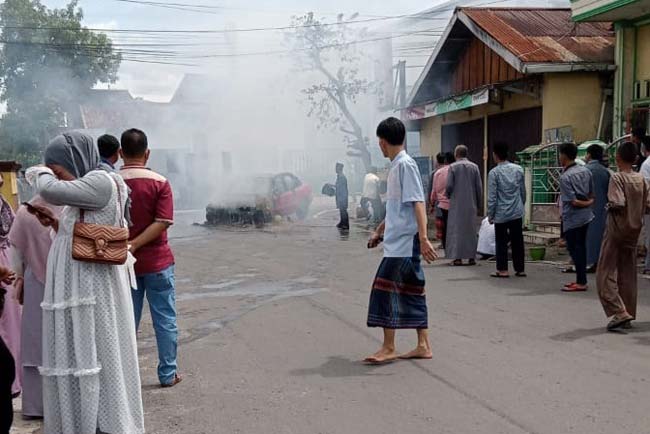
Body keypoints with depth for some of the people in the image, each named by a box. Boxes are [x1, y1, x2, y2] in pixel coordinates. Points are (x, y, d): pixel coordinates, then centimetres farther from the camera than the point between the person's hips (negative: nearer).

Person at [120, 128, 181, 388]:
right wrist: (134, 244, -18)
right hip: (157, 261, -2)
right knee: (165, 320, 8)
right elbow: (163, 222, -17)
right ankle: (168, 374, 14)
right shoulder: (160, 183, -8)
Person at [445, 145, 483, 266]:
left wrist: (447, 195, 14)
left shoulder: (453, 167, -5)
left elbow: (449, 186, -8)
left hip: (456, 203, -2)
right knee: (471, 229, 10)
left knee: (456, 229, 2)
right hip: (471, 204, 3)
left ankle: (458, 257, -2)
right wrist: (478, 204, 11)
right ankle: (471, 257, 10)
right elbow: (479, 187, 3)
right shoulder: (474, 167, 3)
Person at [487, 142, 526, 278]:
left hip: (501, 213, -4)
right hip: (517, 212, 4)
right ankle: (520, 269, 15)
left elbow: (492, 197, -11)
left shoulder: (494, 173, -12)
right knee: (517, 241, 10)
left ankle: (502, 270, 7)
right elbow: (523, 191, 7)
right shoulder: (518, 169, 0)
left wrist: (490, 215, -2)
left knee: (501, 242, 6)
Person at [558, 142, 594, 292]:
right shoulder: (586, 171, 4)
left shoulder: (565, 177, -18)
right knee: (581, 247, 15)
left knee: (574, 249, 0)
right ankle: (581, 279, 22)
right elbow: (591, 194, 10)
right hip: (586, 216, 8)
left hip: (572, 219, -8)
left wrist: (587, 203, -5)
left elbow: (573, 201, -19)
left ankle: (581, 282, 3)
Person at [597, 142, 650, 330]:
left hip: (617, 230, -6)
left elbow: (618, 204, -24)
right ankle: (628, 315, 15)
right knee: (628, 274, 12)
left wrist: (608, 207, -4)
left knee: (605, 274, -1)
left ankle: (619, 313, -13)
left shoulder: (617, 177, -13)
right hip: (635, 230, 6)